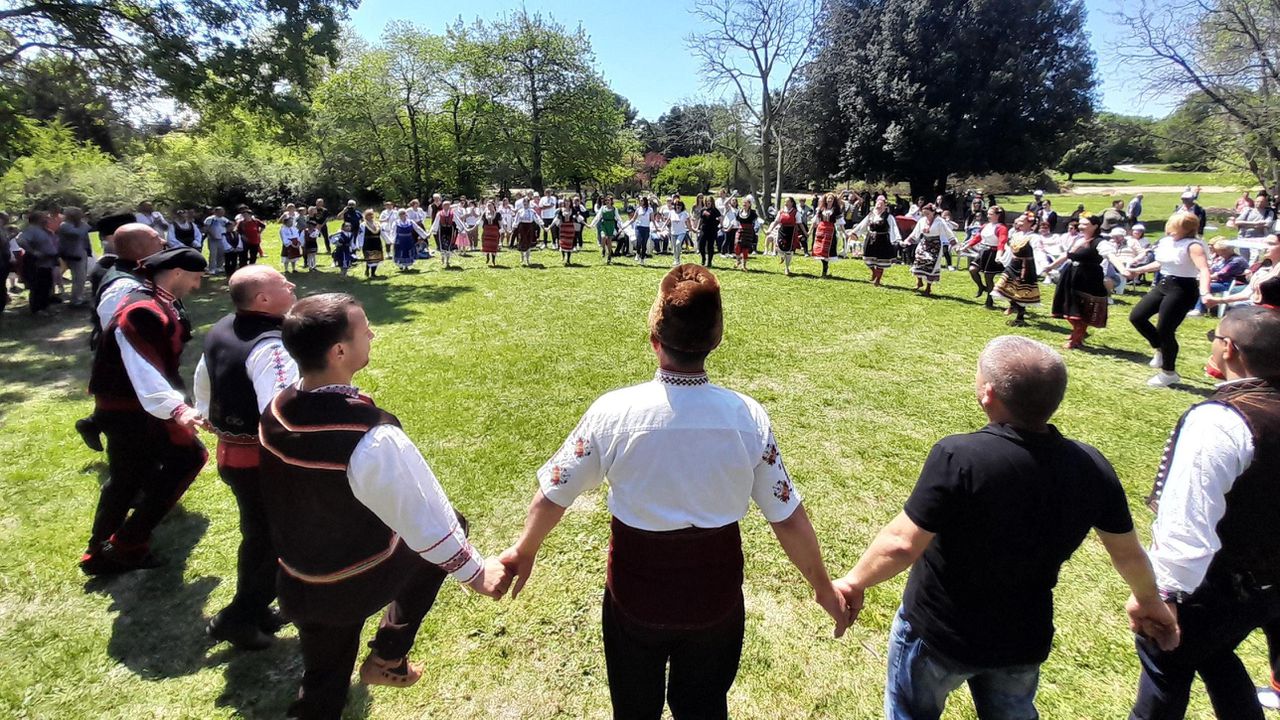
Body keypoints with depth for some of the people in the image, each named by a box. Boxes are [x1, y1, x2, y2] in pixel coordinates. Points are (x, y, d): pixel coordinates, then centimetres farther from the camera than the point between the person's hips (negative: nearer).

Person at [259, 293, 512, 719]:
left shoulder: (273, 413, -12)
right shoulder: (375, 440, -35)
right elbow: (427, 520, -24)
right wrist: (475, 573, -7)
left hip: (297, 587, 6)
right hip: (361, 584, -5)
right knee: (450, 525, 18)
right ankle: (387, 659, 25)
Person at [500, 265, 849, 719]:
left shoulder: (614, 411, -23)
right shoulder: (748, 416, -19)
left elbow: (552, 495, -11)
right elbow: (789, 519, -10)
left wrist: (524, 550, 9)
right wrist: (824, 587, 7)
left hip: (635, 593, 0)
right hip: (715, 595, 1)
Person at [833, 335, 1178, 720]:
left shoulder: (958, 457, -32)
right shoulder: (1092, 467, -13)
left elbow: (902, 544, -30)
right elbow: (1129, 553, 3)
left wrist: (854, 581, -12)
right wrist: (1148, 600, 24)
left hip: (937, 633, -4)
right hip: (1024, 641, 5)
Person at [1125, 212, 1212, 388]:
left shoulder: (1193, 245, -17)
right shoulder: (1166, 241, 7)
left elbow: (1204, 270, -31)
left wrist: (1205, 293, -46)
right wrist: (1138, 270, 29)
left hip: (1182, 290, -8)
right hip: (1164, 285, 8)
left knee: (1164, 330, -4)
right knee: (1136, 316, 5)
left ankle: (1169, 373, 14)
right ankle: (1160, 349, 25)